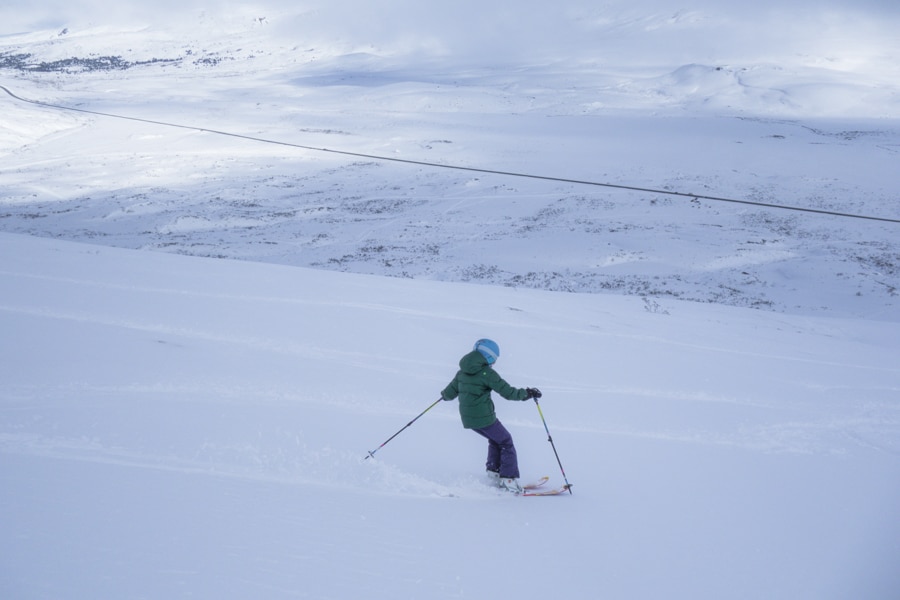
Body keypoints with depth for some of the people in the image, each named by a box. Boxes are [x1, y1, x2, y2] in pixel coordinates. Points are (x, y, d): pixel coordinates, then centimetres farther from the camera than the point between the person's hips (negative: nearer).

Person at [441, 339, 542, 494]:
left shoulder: (462, 372, 7)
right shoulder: (487, 373, -14)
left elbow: (449, 394, 13)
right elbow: (508, 392, -13)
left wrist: (445, 394, 37)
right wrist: (526, 393, 2)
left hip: (467, 418, 7)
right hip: (484, 417, -7)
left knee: (495, 440, 27)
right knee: (506, 443, 9)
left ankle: (493, 471, 19)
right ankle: (509, 479, 1)